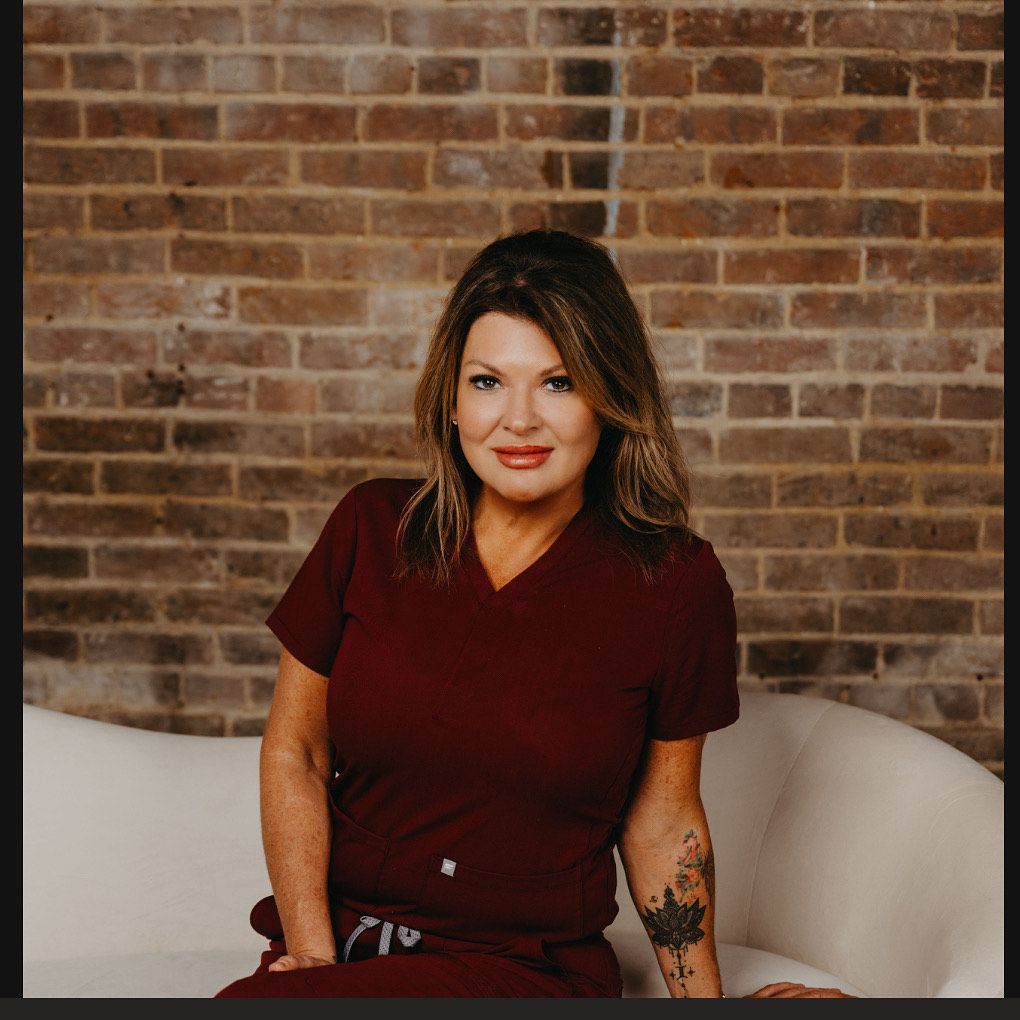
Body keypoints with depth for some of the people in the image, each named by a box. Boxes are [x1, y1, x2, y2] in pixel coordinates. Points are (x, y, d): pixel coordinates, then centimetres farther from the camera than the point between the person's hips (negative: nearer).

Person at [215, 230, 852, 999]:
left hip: (530, 971, -4)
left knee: (251, 1011, -29)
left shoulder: (675, 583, -6)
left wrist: (705, 1002, 5)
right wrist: (313, 958, -4)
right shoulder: (371, 529, -1)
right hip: (337, 943, 4)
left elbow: (661, 820, 5)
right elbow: (294, 754, 5)